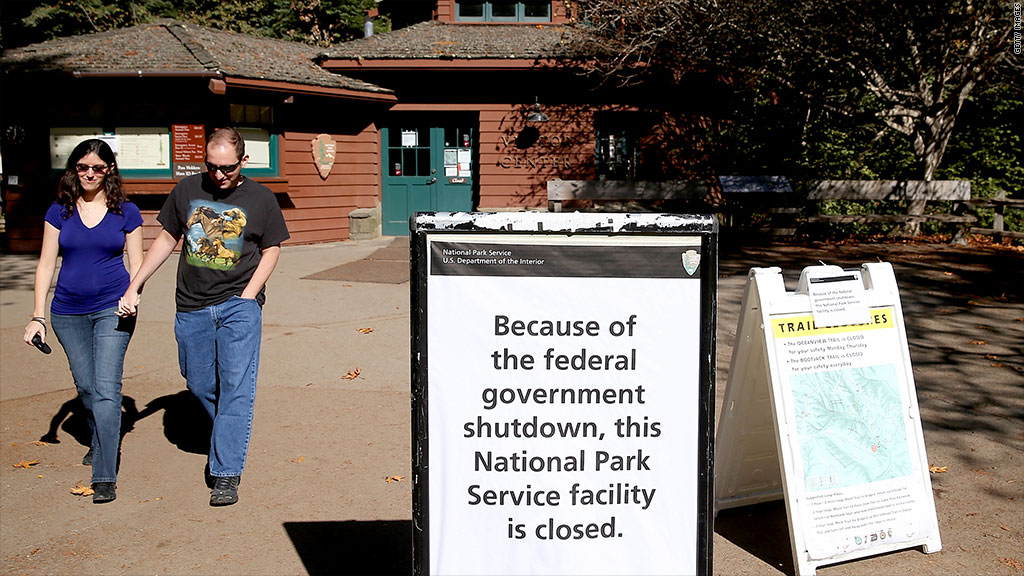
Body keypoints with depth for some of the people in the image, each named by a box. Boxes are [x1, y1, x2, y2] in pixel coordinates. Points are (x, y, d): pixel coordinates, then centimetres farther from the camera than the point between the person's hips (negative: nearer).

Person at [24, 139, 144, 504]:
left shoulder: (126, 212, 0)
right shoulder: (60, 212, 4)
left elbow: (136, 265, 5)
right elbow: (46, 264, 5)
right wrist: (37, 316, 0)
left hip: (112, 309, -3)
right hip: (68, 313, 3)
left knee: (106, 387, -11)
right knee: (85, 386, 13)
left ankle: (105, 477, -9)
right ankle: (101, 442, 40)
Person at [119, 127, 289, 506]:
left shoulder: (261, 199, -2)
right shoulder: (187, 190, 4)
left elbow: (271, 249, 6)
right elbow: (167, 240, 12)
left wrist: (249, 294, -6)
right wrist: (134, 287, 9)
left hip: (238, 304, -3)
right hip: (192, 308, 3)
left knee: (235, 386, -11)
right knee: (199, 385, 10)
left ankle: (226, 473, -8)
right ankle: (228, 441, 36)